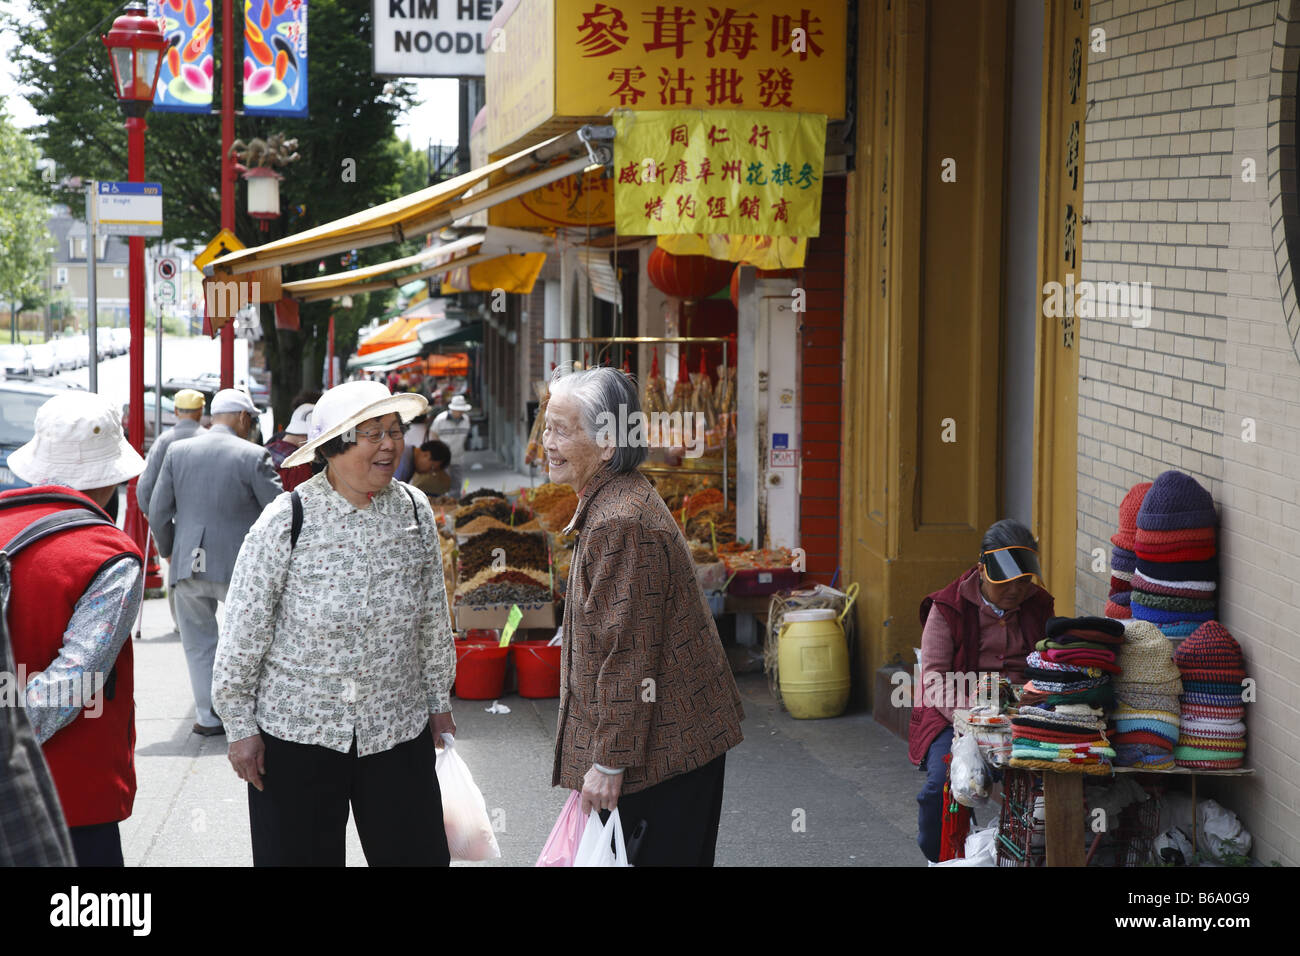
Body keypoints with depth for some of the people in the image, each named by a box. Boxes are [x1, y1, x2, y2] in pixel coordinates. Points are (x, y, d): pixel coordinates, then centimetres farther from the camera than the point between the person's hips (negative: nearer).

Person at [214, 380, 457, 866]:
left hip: (399, 732, 3)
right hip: (296, 734, -3)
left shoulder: (415, 511, 1)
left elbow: (433, 620, 12)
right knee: (299, 857, 7)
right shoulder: (286, 521, -12)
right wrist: (239, 726, -5)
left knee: (418, 854, 6)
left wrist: (438, 699, 17)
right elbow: (243, 631, -7)